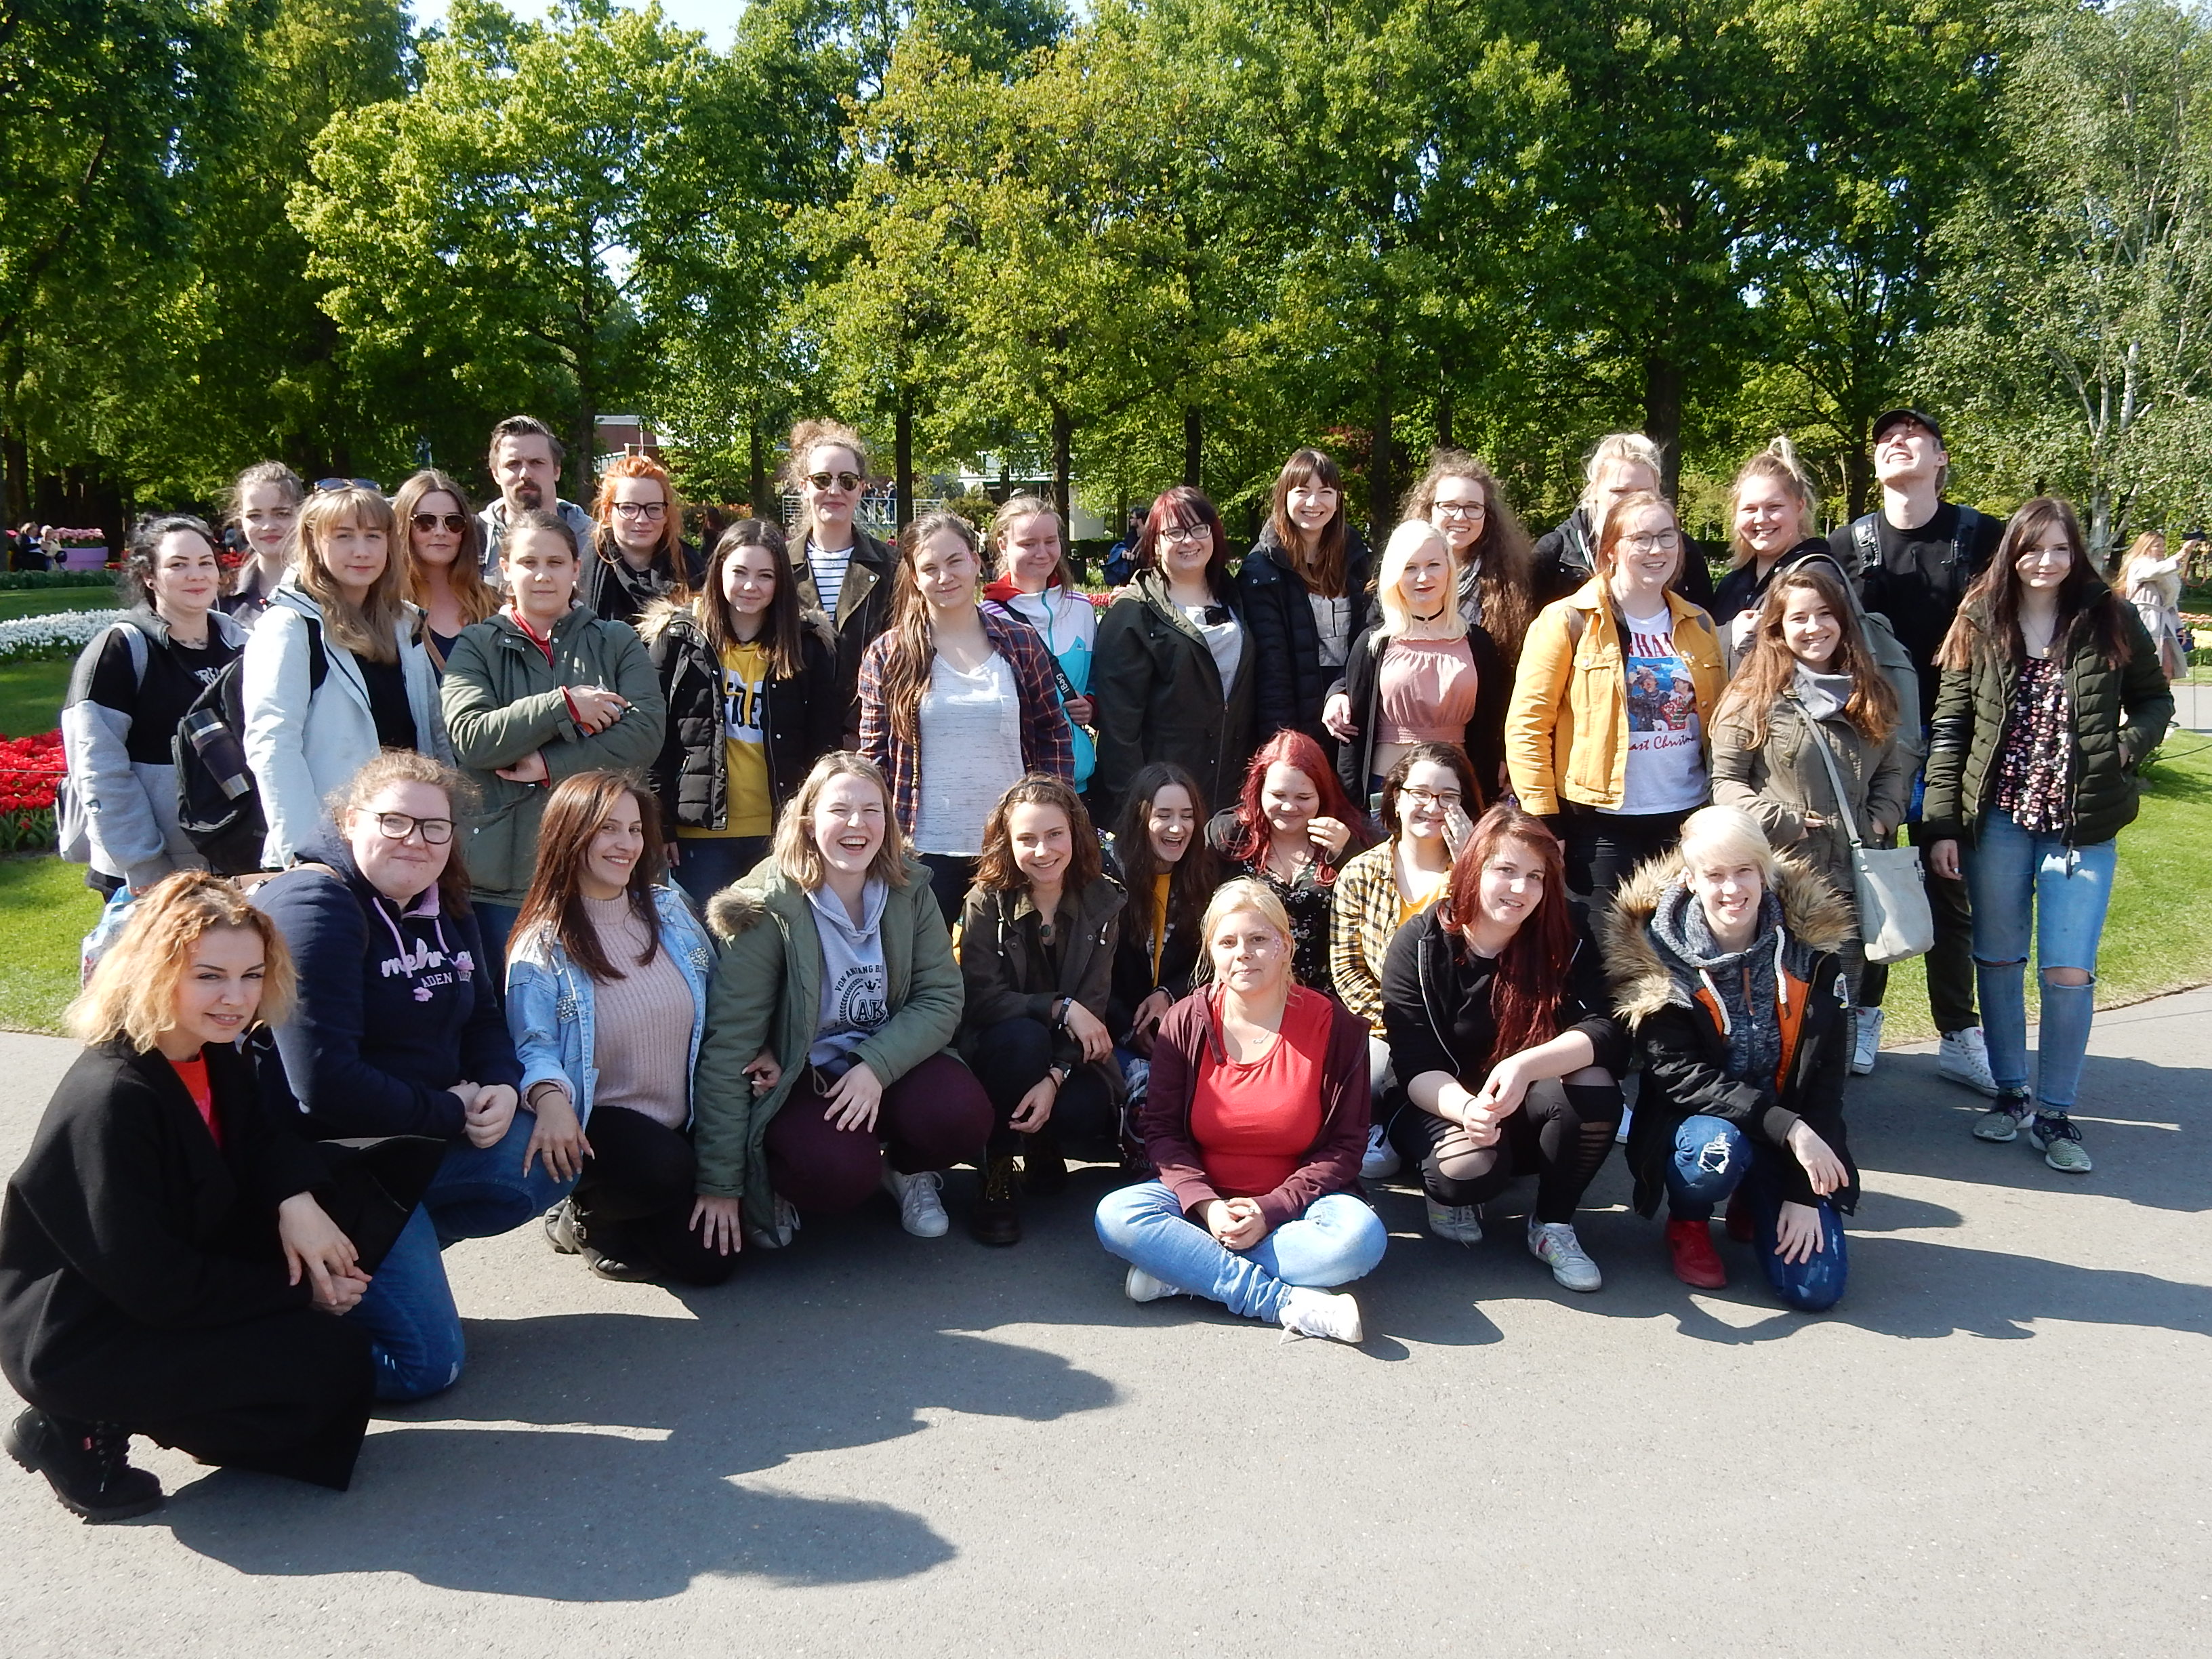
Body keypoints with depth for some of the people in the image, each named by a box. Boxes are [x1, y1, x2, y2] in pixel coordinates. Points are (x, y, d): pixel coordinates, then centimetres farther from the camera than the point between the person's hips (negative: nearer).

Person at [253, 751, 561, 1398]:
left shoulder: (444, 909, 7)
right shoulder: (315, 907, -20)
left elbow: (483, 1017, 15)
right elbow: (325, 1080, -27)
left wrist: (503, 1086, -8)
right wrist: (452, 1114, -17)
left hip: (421, 1140, 9)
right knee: (424, 1362, -13)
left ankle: (389, 1251, 6)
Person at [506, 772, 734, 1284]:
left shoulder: (669, 908, 4)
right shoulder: (543, 943, -9)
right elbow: (535, 1045, -18)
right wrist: (550, 1097, -39)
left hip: (683, 1123, 5)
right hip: (595, 1123, -5)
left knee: (709, 1260, -7)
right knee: (664, 1169, -36)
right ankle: (587, 1218, 1)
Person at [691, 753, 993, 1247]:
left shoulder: (910, 891, -5)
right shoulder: (769, 908, -18)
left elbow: (941, 998, -8)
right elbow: (728, 1046, -20)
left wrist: (877, 1066, -27)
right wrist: (720, 1185, -22)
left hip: (889, 1062, 4)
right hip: (796, 1080, -3)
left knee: (962, 1116, -26)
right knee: (841, 1173, -32)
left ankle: (906, 1168, 10)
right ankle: (774, 1186, 5)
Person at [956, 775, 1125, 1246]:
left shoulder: (1102, 902, -6)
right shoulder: (987, 902, -12)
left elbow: (1093, 1005, -12)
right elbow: (981, 999, -18)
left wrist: (1054, 1078, -26)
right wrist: (1060, 1008, -27)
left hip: (1069, 1055, 2)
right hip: (997, 1049, -1)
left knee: (1083, 1112, -31)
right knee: (1022, 1035, -36)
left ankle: (1042, 1142, 8)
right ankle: (997, 1175, -17)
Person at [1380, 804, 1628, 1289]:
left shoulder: (1569, 933, -11)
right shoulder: (1419, 946, -14)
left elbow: (1606, 1030, -22)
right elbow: (1415, 1068, -17)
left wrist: (1525, 1066, -41)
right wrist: (1466, 1108, -40)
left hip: (1529, 1113, 2)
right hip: (1445, 1107, -2)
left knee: (1594, 1088, -30)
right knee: (1470, 1169, -35)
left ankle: (1553, 1224, -6)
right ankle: (1448, 1194, 5)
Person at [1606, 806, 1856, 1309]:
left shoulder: (1809, 951, -8)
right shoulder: (1658, 957, -14)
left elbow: (1825, 1076, -6)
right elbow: (1680, 1075, -18)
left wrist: (1805, 1192, -12)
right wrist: (1786, 1126, -29)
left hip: (1793, 1134, 2)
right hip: (1696, 1123, -2)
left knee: (1815, 1287, -13)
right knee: (1718, 1149, -37)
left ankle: (1756, 1204, 21)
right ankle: (1687, 1222, 0)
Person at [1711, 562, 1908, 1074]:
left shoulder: (1871, 695, 10)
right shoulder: (1754, 698, -5)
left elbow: (1896, 768, 16)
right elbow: (1725, 780, -5)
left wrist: (1882, 818, -1)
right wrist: (1780, 822, -15)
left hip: (1854, 876, 4)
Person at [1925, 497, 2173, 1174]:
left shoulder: (2111, 621, 0)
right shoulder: (1979, 624, 0)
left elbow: (2155, 699, 13)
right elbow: (1949, 729, -1)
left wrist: (2126, 749, -8)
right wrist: (1942, 826, -6)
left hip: (2083, 825, -1)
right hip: (1997, 819, 1)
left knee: (2069, 972, -2)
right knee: (1998, 960, 10)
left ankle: (2054, 1113, 11)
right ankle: (2009, 1092, 26)